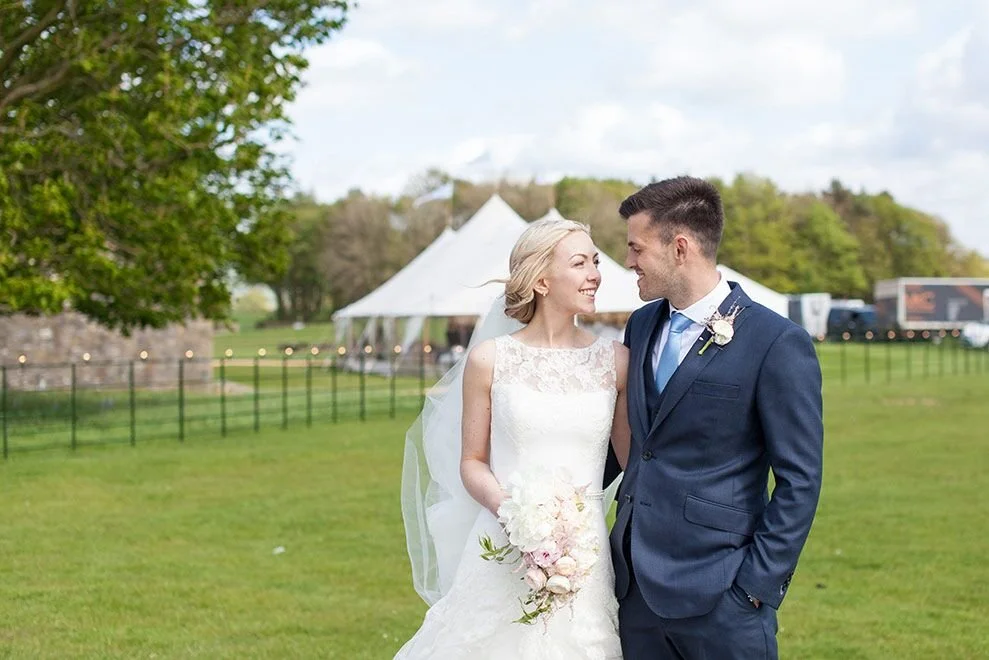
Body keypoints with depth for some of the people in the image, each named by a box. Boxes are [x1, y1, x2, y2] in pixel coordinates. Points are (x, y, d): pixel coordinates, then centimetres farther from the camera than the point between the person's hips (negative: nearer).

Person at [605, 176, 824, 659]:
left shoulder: (776, 343, -11)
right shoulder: (641, 325, 10)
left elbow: (800, 480, -10)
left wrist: (759, 585, -12)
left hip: (716, 592, -6)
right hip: (634, 583, 6)